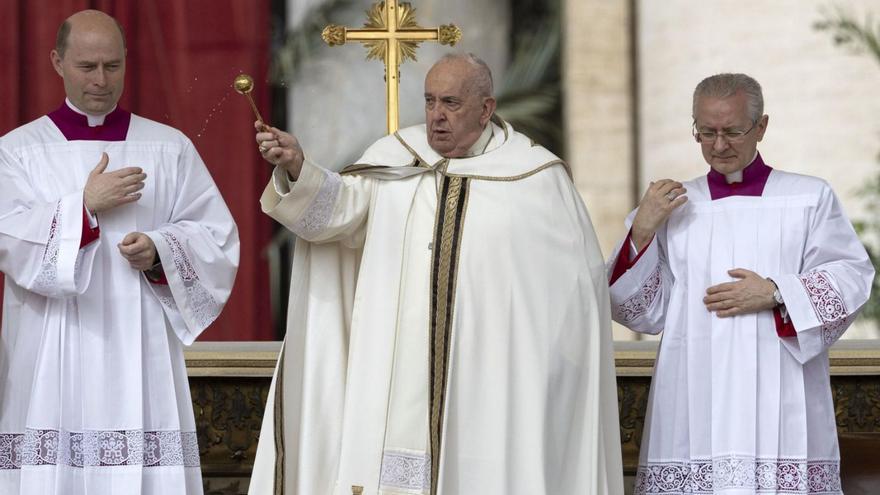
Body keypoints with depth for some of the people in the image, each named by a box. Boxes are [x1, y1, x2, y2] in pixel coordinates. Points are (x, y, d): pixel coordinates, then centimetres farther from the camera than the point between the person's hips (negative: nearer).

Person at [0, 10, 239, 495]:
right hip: (51, 358, -1)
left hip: (138, 350, 1)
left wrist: (160, 251, -13)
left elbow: (216, 236, 5)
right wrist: (85, 205, -13)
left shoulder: (170, 148, 9)